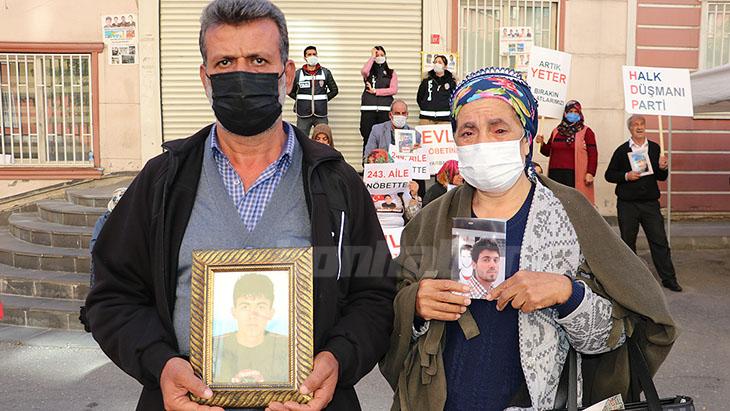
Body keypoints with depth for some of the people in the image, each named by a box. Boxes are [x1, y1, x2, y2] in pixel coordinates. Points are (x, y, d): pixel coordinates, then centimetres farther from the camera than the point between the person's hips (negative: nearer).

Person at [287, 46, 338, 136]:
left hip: (321, 115, 1)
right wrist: (300, 99, 2)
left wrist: (323, 99, 3)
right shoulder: (298, 73, 5)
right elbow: (290, 91, 13)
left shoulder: (325, 72, 7)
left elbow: (334, 90, 12)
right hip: (303, 115, 0)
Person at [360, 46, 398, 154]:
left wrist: (375, 91, -5)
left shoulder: (391, 73, 14)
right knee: (367, 137, -1)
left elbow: (393, 90, 0)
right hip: (368, 109, 0)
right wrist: (372, 56, -2)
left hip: (385, 109, 0)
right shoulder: (369, 72, 13)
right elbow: (364, 71, -13)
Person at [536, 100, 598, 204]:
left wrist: (590, 173, -12)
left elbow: (593, 154, -2)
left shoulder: (586, 132, 5)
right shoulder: (556, 131, 17)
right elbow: (548, 151, 22)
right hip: (556, 175, 4)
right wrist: (542, 143, 2)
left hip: (575, 175, -4)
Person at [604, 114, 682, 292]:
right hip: (627, 204, -1)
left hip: (650, 203, 1)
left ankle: (668, 278, 8)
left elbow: (662, 178, 12)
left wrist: (663, 168, -9)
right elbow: (609, 175, 2)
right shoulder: (622, 150, 2)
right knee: (628, 242, 8)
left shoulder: (655, 149, 8)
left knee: (659, 241, 0)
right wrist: (626, 176, -14)